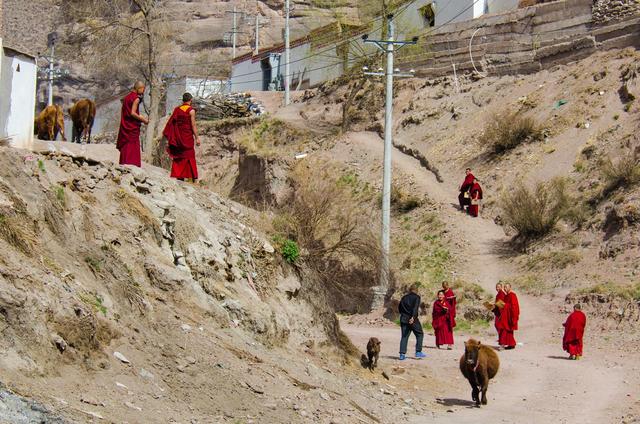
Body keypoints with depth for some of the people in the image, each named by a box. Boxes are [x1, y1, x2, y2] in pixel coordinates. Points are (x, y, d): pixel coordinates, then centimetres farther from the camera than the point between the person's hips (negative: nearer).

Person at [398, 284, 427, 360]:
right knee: (419, 334, 10)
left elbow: (399, 309, 19)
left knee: (404, 336, 5)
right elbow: (415, 307, -18)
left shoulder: (404, 297, 14)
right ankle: (418, 352, 5)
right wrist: (413, 317, -29)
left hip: (403, 319, 5)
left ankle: (402, 354, -4)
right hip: (413, 319, -5)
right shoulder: (416, 297, -2)